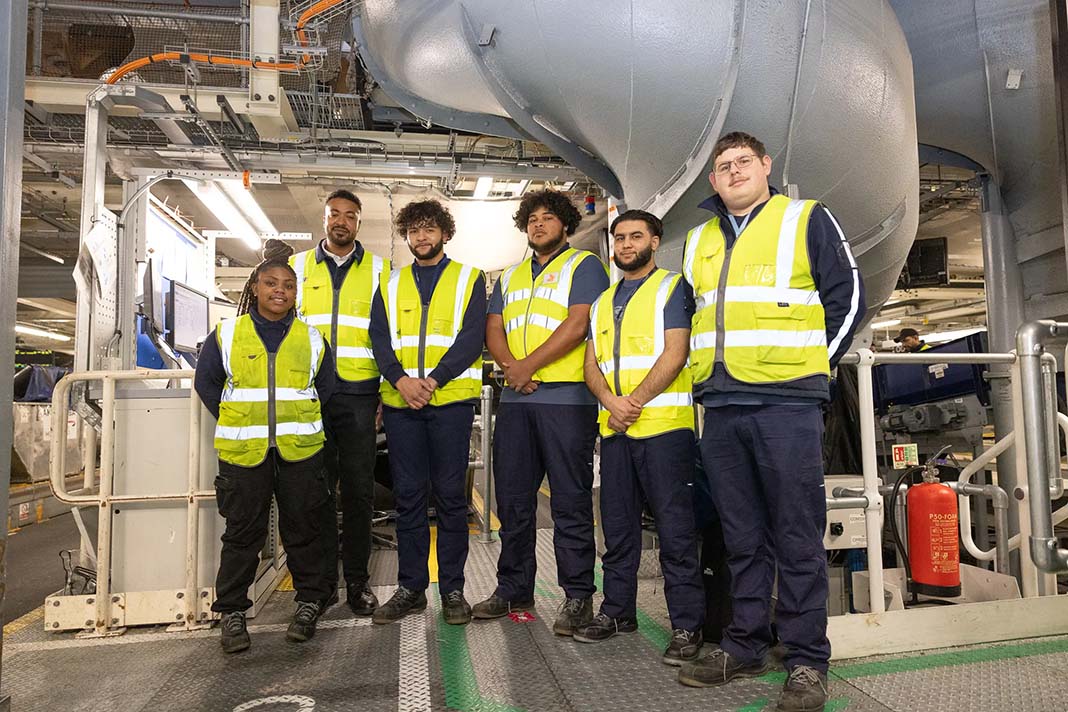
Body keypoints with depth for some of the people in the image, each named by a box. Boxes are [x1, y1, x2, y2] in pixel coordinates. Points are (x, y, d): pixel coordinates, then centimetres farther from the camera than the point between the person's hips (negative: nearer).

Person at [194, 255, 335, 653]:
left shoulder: (310, 339, 7)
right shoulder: (226, 335, 4)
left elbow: (326, 387, 16)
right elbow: (205, 382, 12)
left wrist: (299, 422, 8)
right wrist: (234, 422, 5)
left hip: (299, 449, 1)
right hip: (243, 451, 0)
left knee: (302, 528, 8)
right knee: (243, 531, 5)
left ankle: (308, 603, 23)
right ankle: (232, 612, 18)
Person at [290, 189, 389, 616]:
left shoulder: (378, 270, 9)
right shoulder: (297, 267, 13)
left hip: (360, 393, -1)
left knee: (358, 489, 3)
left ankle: (357, 581, 14)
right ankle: (323, 579, 16)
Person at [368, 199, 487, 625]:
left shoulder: (469, 279, 8)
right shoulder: (390, 285, 16)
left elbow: (472, 338, -5)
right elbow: (379, 339, 6)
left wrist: (431, 380, -15)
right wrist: (401, 380, -12)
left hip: (450, 400, -2)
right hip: (400, 402, 3)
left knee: (450, 495, 2)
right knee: (407, 495, 7)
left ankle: (452, 589, 13)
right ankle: (410, 587, 17)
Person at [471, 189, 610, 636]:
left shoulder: (583, 266, 3)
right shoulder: (510, 277, 23)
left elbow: (577, 324, -10)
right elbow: (493, 329, 14)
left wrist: (528, 365, -12)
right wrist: (511, 367, -7)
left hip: (566, 397, -6)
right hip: (515, 399, 6)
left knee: (570, 500, -2)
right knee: (513, 498, 10)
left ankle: (577, 595, 8)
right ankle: (513, 589, 22)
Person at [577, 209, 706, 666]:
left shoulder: (672, 288, 3)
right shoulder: (603, 302, 21)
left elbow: (675, 353, -9)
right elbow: (592, 365, 13)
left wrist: (635, 401, -15)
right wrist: (611, 402, -7)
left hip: (664, 423, -6)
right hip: (613, 428, 6)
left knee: (674, 527, -4)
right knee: (617, 525, 13)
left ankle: (687, 625, 5)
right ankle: (618, 611, 25)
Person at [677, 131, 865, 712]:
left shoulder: (808, 220, 6)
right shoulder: (698, 241, 18)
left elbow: (847, 297, 4)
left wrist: (814, 364, 0)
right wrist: (708, 370, 14)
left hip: (786, 403, -4)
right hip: (719, 406, 5)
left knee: (797, 537, 0)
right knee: (742, 536, 11)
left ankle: (807, 662, 11)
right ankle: (745, 646, 23)